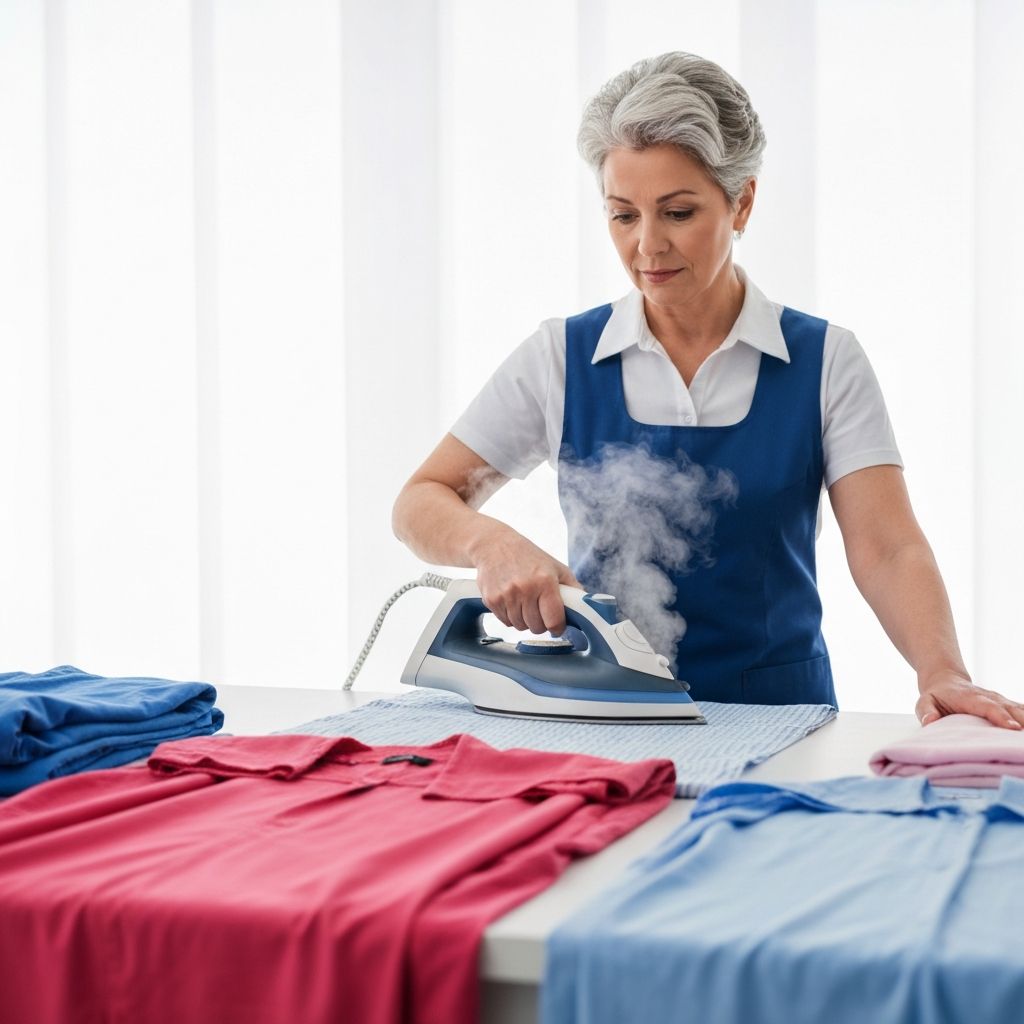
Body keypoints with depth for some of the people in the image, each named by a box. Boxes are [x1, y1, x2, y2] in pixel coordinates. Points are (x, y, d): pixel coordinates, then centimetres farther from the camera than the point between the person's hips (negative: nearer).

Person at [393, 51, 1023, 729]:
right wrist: (491, 543, -17)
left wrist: (943, 675, -24)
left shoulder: (825, 361, 2)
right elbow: (420, 505, 5)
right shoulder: (561, 357, 4)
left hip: (775, 708, 0)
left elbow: (887, 551, -6)